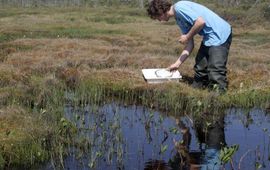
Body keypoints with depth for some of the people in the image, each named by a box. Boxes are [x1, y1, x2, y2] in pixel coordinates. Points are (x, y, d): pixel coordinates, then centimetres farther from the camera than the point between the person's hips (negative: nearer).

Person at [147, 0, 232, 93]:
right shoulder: (179, 19, 14)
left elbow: (201, 22, -25)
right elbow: (190, 44, 13)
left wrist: (187, 37, -12)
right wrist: (177, 64, 14)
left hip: (220, 35, -11)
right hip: (209, 37, 11)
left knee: (215, 70, -14)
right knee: (200, 67, 16)